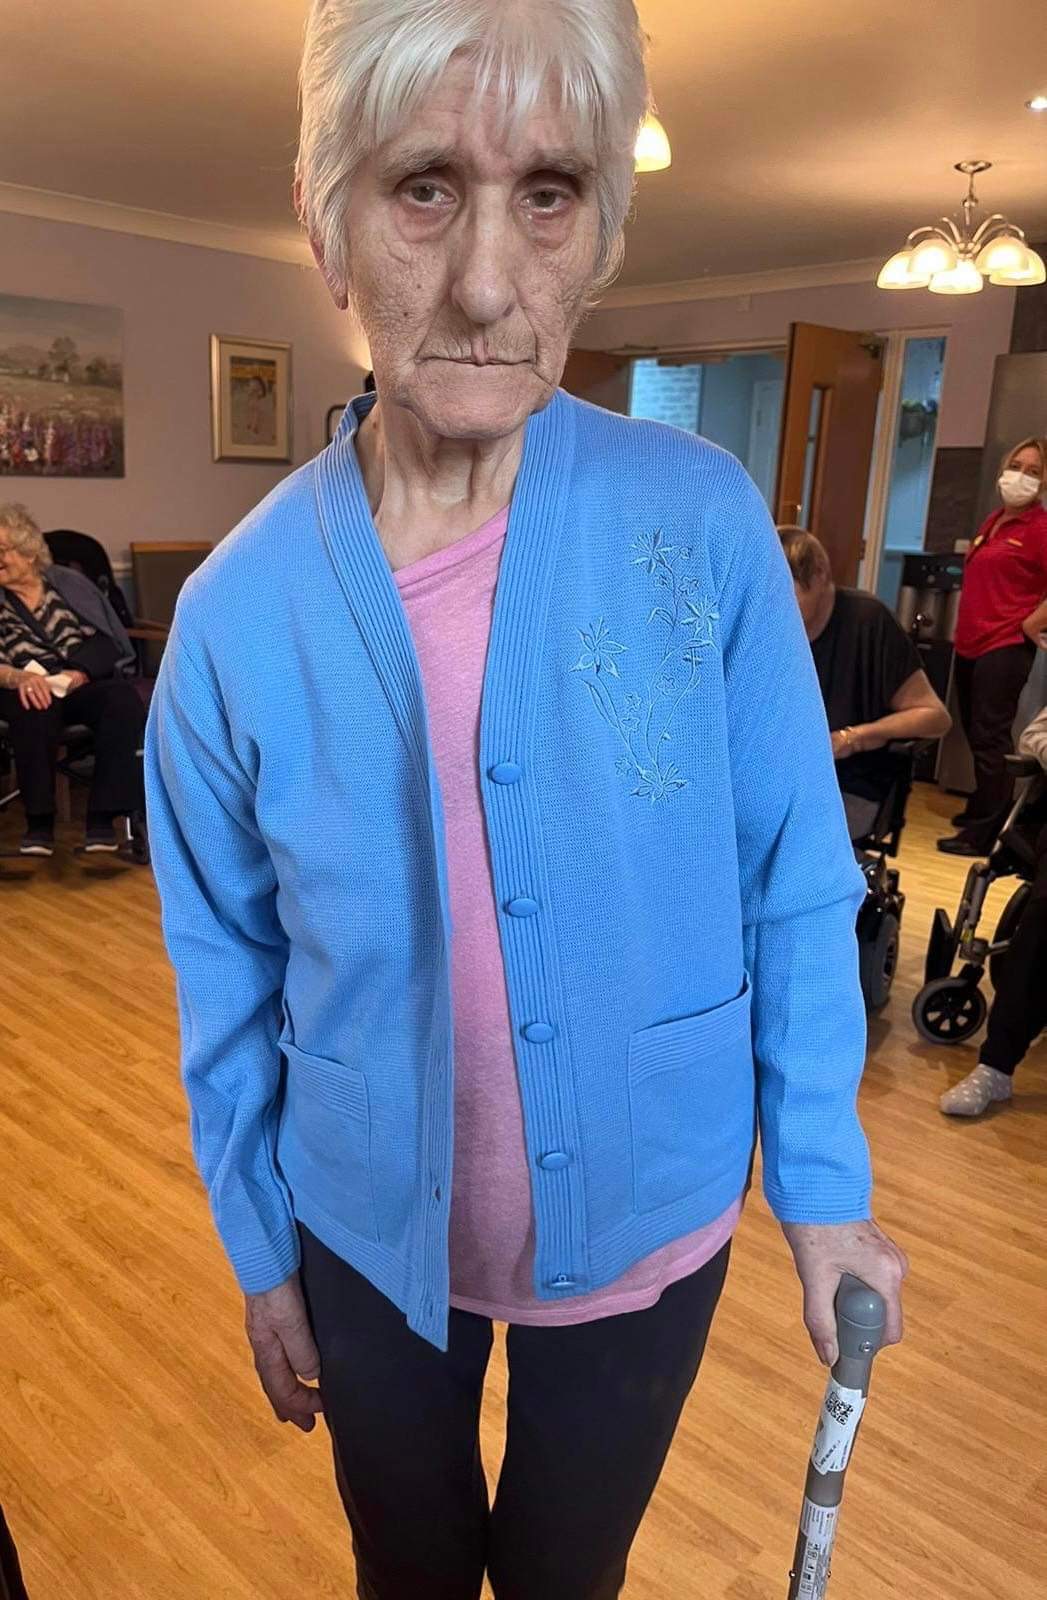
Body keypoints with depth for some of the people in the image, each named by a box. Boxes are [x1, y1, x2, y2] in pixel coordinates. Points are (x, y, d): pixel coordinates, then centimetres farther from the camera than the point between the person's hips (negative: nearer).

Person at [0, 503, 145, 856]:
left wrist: (77, 673, -15)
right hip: (29, 690, -1)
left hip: (84, 684, 1)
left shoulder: (69, 582, 14)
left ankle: (102, 819, -30)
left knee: (123, 699, -31)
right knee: (36, 709, -36)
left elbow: (104, 640, 4)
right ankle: (39, 822, -27)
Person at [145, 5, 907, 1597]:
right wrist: (259, 1246, 6)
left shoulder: (704, 523, -17)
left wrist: (825, 1190, -5)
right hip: (372, 1237, 1)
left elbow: (797, 889, -9)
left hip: (648, 1227, 0)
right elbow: (228, 972, -3)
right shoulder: (239, 604, -14)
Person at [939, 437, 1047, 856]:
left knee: (989, 738, -5)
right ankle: (981, 810, 30)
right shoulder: (992, 521, 14)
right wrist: (964, 628, 16)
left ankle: (984, 834, 1)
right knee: (975, 733, 16)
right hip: (970, 644, 8)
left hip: (1004, 648, -8)